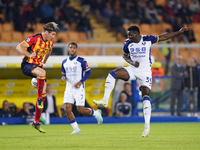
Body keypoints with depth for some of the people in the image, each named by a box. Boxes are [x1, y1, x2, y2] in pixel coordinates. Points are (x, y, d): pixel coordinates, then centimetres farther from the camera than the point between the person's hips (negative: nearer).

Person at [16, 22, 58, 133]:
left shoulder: (50, 42, 6)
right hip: (27, 65, -7)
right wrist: (29, 55, -34)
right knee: (42, 73, -39)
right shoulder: (34, 38, -16)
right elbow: (19, 47, -20)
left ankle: (36, 122, 5)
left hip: (38, 66, 7)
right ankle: (39, 99, -23)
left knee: (43, 93, -2)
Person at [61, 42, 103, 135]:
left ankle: (96, 113, 23)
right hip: (69, 88, 5)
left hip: (78, 88, -5)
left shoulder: (81, 61, -4)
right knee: (67, 109, -7)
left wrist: (81, 81, -16)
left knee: (80, 110, -7)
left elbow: (88, 72, -4)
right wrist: (63, 77, -3)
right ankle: (76, 129, 4)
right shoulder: (64, 62, 12)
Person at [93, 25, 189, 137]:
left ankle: (147, 126, -8)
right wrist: (131, 62, -4)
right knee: (112, 74, -18)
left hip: (145, 72, -3)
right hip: (133, 70, 3)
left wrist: (179, 32, 4)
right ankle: (105, 100, -17)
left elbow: (163, 37, 4)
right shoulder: (128, 43, 0)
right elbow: (125, 55, 17)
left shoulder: (148, 39, -8)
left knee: (146, 96, -10)